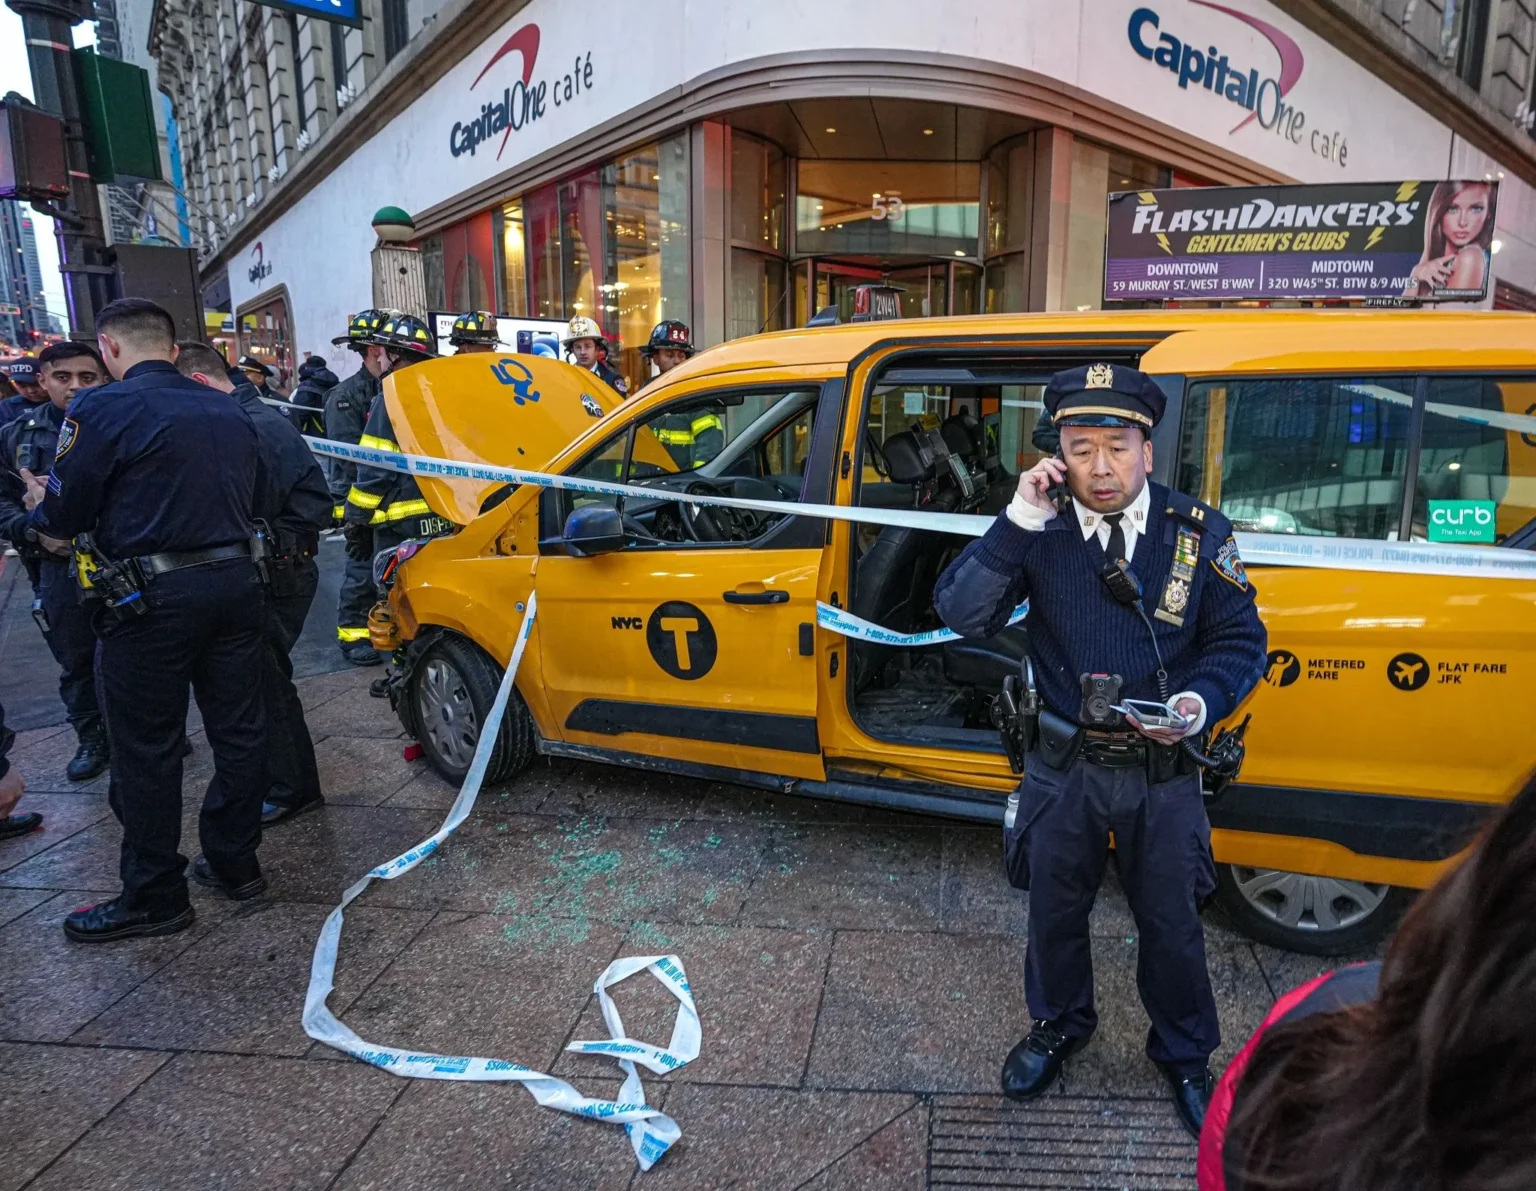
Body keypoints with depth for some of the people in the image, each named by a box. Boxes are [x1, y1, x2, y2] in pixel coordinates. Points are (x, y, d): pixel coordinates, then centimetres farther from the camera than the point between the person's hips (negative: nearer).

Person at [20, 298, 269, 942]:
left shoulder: (100, 410, -10)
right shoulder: (230, 412, 10)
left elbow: (62, 517, -7)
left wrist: (38, 503, 18)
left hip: (149, 599, -6)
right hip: (234, 582, 6)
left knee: (146, 750, 5)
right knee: (238, 728, 14)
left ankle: (153, 898, 16)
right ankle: (235, 862, 27)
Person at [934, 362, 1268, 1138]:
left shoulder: (1199, 533, -9)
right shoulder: (1039, 530, -10)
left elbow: (1241, 641, -1)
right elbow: (961, 616, -19)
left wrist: (1201, 702, -21)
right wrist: (1018, 522, -27)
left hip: (1163, 771, 0)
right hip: (1064, 767, 0)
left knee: (1170, 922, 18)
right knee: (1055, 909, 20)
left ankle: (1184, 1057, 46)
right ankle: (1059, 1026, 50)